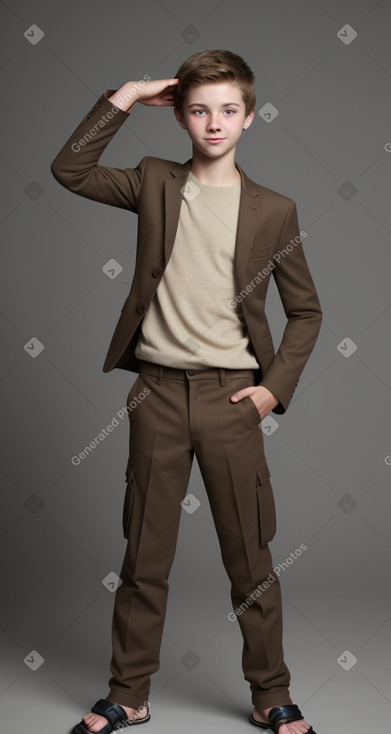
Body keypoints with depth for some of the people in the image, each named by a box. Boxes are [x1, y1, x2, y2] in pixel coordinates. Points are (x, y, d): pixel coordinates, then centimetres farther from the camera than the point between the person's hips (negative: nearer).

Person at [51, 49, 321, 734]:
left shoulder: (274, 210, 4)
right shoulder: (154, 182, 8)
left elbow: (305, 310, 8)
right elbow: (68, 169, 4)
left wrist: (275, 386, -2)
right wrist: (124, 97, 1)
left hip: (231, 396, -1)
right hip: (157, 393, 1)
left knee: (250, 557, 6)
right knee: (144, 556, 10)